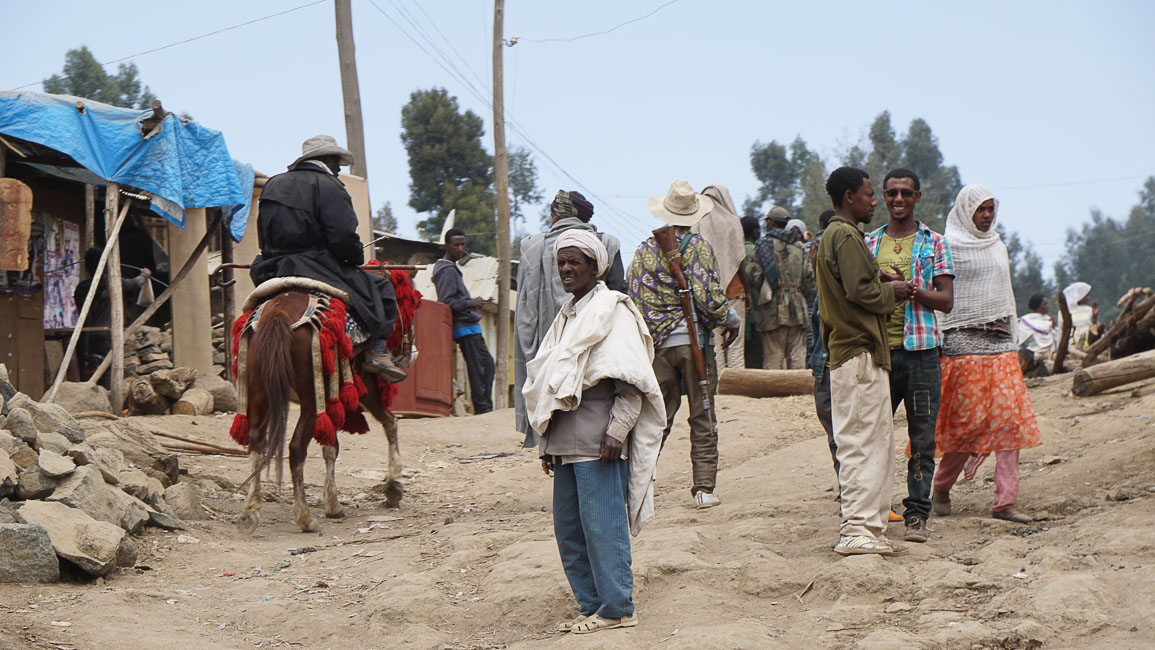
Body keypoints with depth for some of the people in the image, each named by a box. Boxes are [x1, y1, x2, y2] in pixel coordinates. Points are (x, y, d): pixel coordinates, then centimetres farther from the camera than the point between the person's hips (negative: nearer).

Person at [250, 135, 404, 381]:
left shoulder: (272, 185, 16)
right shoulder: (328, 185, -7)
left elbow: (265, 239, 19)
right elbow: (344, 238, -17)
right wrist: (357, 257, 3)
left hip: (273, 272, 7)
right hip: (319, 271, -7)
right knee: (381, 288, 6)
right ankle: (378, 352, -1)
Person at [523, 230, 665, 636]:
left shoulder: (613, 310, -4)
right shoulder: (566, 316, 20)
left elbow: (632, 381, -11)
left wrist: (616, 431, -20)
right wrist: (548, 442, 19)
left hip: (598, 441, -8)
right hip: (565, 442, 8)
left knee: (602, 524, -7)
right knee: (567, 527, 9)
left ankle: (617, 608, 0)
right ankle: (591, 605, 17)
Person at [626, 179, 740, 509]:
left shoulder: (645, 250, 4)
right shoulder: (698, 247, -7)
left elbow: (634, 296, 3)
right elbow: (708, 296, -15)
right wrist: (731, 319, 3)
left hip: (659, 344, 3)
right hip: (694, 340, -3)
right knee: (703, 419, 4)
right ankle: (704, 487, 4)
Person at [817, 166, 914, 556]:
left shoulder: (832, 235, 21)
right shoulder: (847, 236, -12)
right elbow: (860, 292, -19)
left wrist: (880, 282, 11)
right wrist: (892, 292, -3)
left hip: (846, 352, 11)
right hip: (860, 353, -11)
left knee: (878, 441, 12)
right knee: (865, 440, -10)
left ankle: (866, 527, 14)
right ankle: (858, 529, -11)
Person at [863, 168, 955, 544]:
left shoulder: (933, 243, 7)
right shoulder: (869, 243, 14)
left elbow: (946, 301, 1)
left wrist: (911, 289, -15)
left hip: (920, 349, -2)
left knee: (922, 439, -1)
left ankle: (917, 515, 5)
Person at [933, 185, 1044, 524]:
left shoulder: (998, 246, 18)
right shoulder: (948, 245, -2)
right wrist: (936, 340, -13)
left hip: (1000, 342, 6)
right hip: (964, 341, -6)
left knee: (1009, 418, -4)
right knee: (969, 420, -6)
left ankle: (1005, 502, -3)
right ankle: (941, 489, 15)